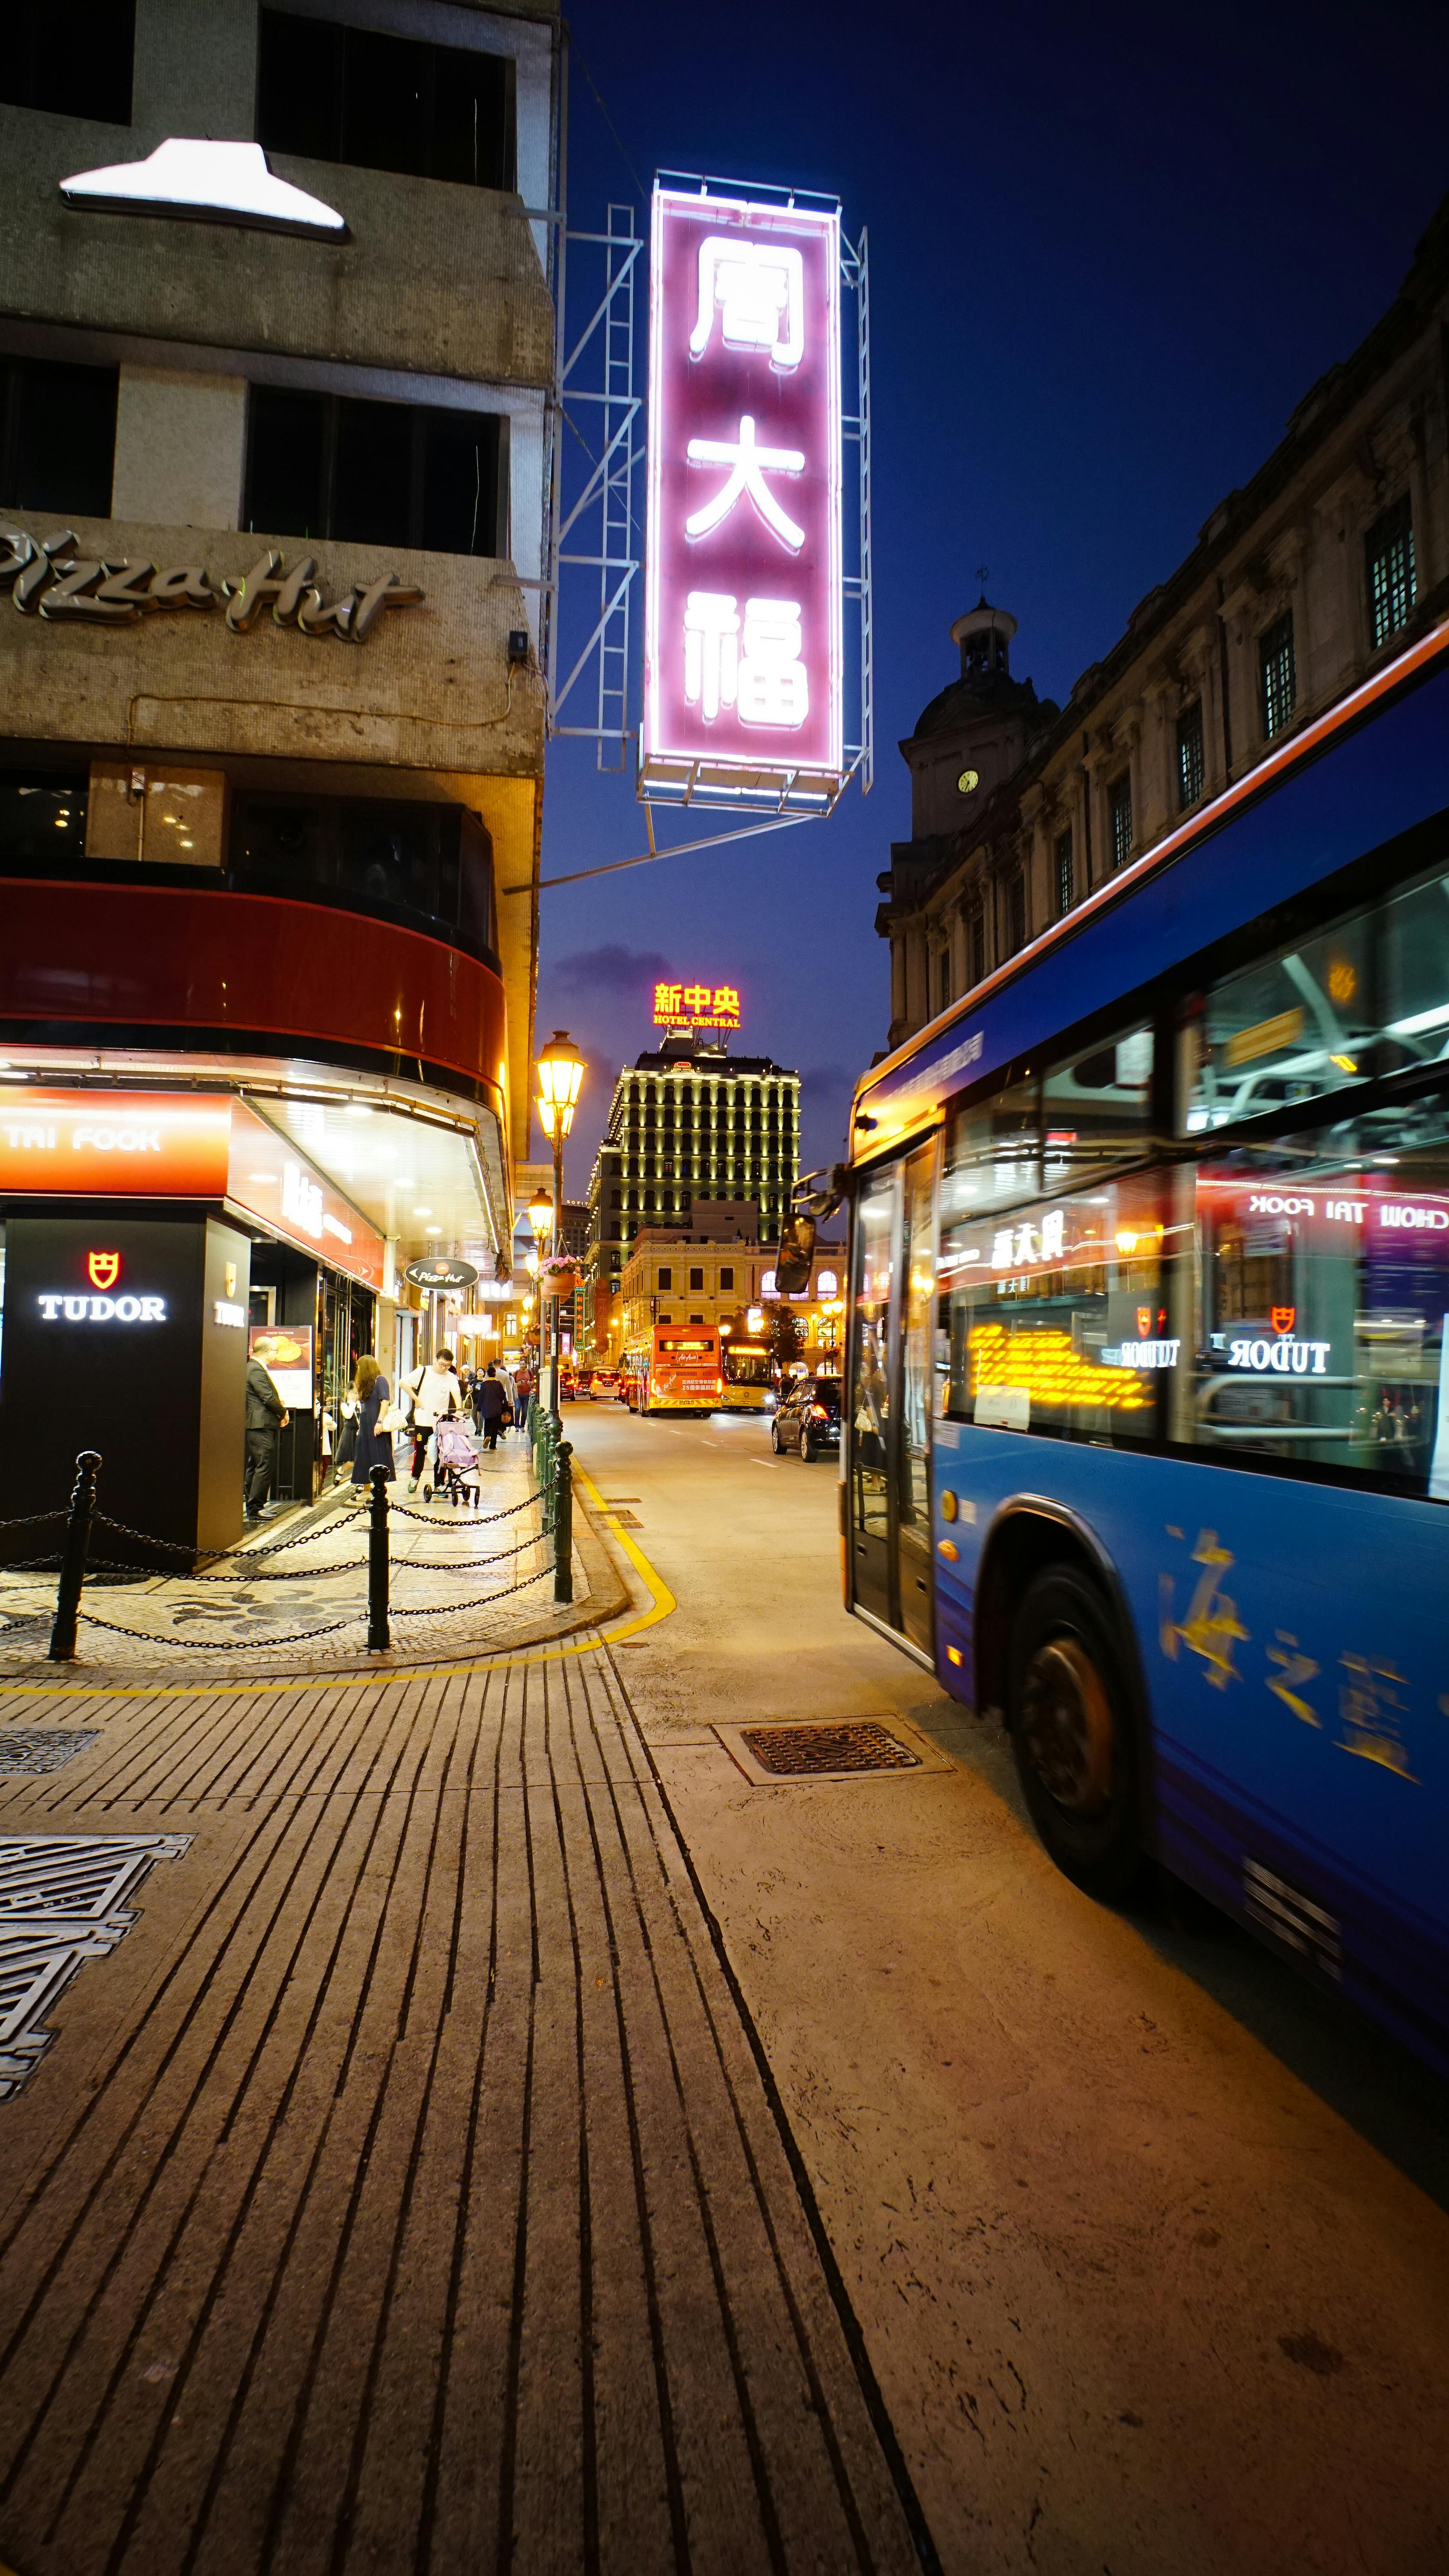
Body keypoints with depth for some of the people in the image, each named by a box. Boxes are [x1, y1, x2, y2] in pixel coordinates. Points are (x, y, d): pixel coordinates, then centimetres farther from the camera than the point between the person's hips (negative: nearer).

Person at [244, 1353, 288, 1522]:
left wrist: (278, 1402, 5)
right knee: (265, 1466, -10)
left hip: (257, 1427, 11)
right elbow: (269, 1398, -19)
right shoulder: (256, 1370, -15)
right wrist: (283, 1413, -6)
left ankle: (253, 1506, 22)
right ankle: (255, 1509, -8)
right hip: (261, 1425, -11)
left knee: (254, 1466, 15)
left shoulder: (254, 1368, 18)